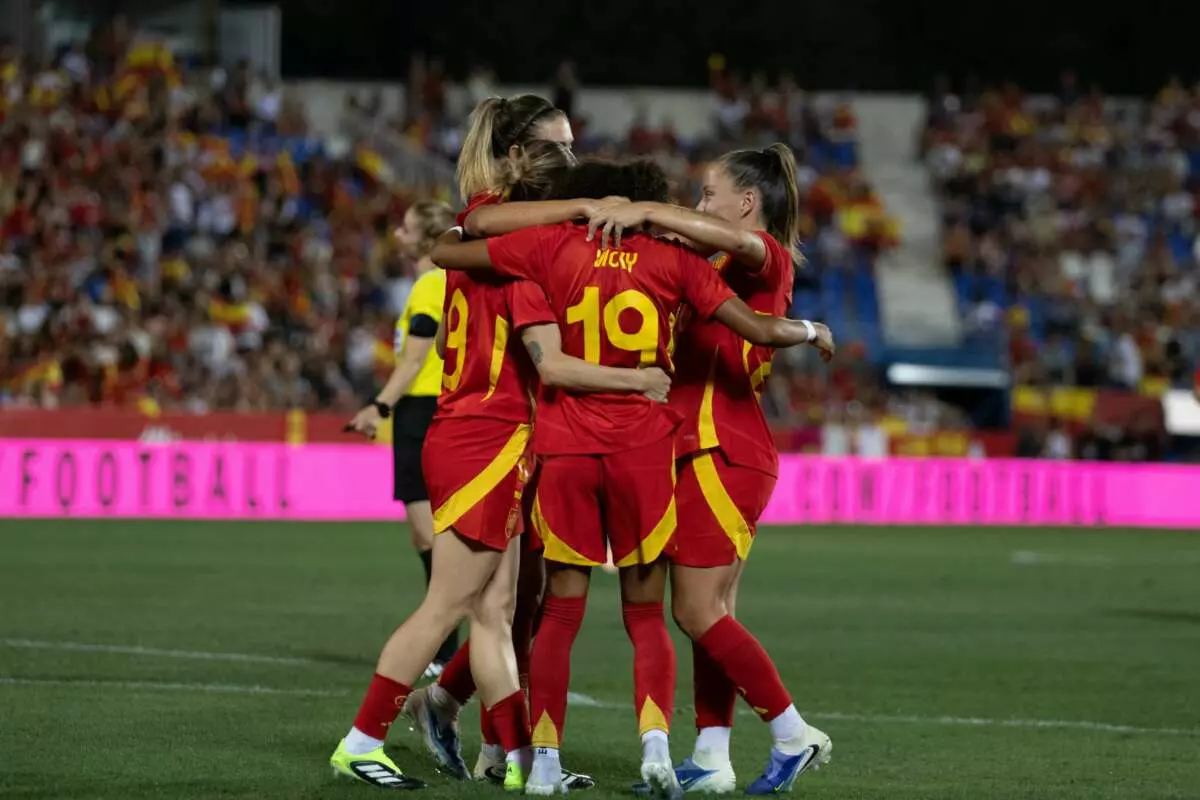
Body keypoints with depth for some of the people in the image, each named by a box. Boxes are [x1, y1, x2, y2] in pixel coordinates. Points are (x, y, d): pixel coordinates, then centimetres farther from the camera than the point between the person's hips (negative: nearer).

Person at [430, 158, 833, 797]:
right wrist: (811, 331, 22)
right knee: (646, 615, 8)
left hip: (564, 444, 1)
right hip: (644, 447, 0)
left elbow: (443, 252, 5)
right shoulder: (671, 258, 2)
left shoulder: (555, 245, 2)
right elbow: (760, 330, 2)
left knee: (561, 611, 6)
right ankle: (655, 739, -10)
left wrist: (450, 236, 28)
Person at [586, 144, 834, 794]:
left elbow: (734, 238, -31)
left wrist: (644, 213, -34)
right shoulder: (720, 271, 21)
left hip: (722, 454, -10)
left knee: (698, 612, -8)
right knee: (711, 613, 8)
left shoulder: (766, 256, -9)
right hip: (706, 450, 10)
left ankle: (794, 735, -1)